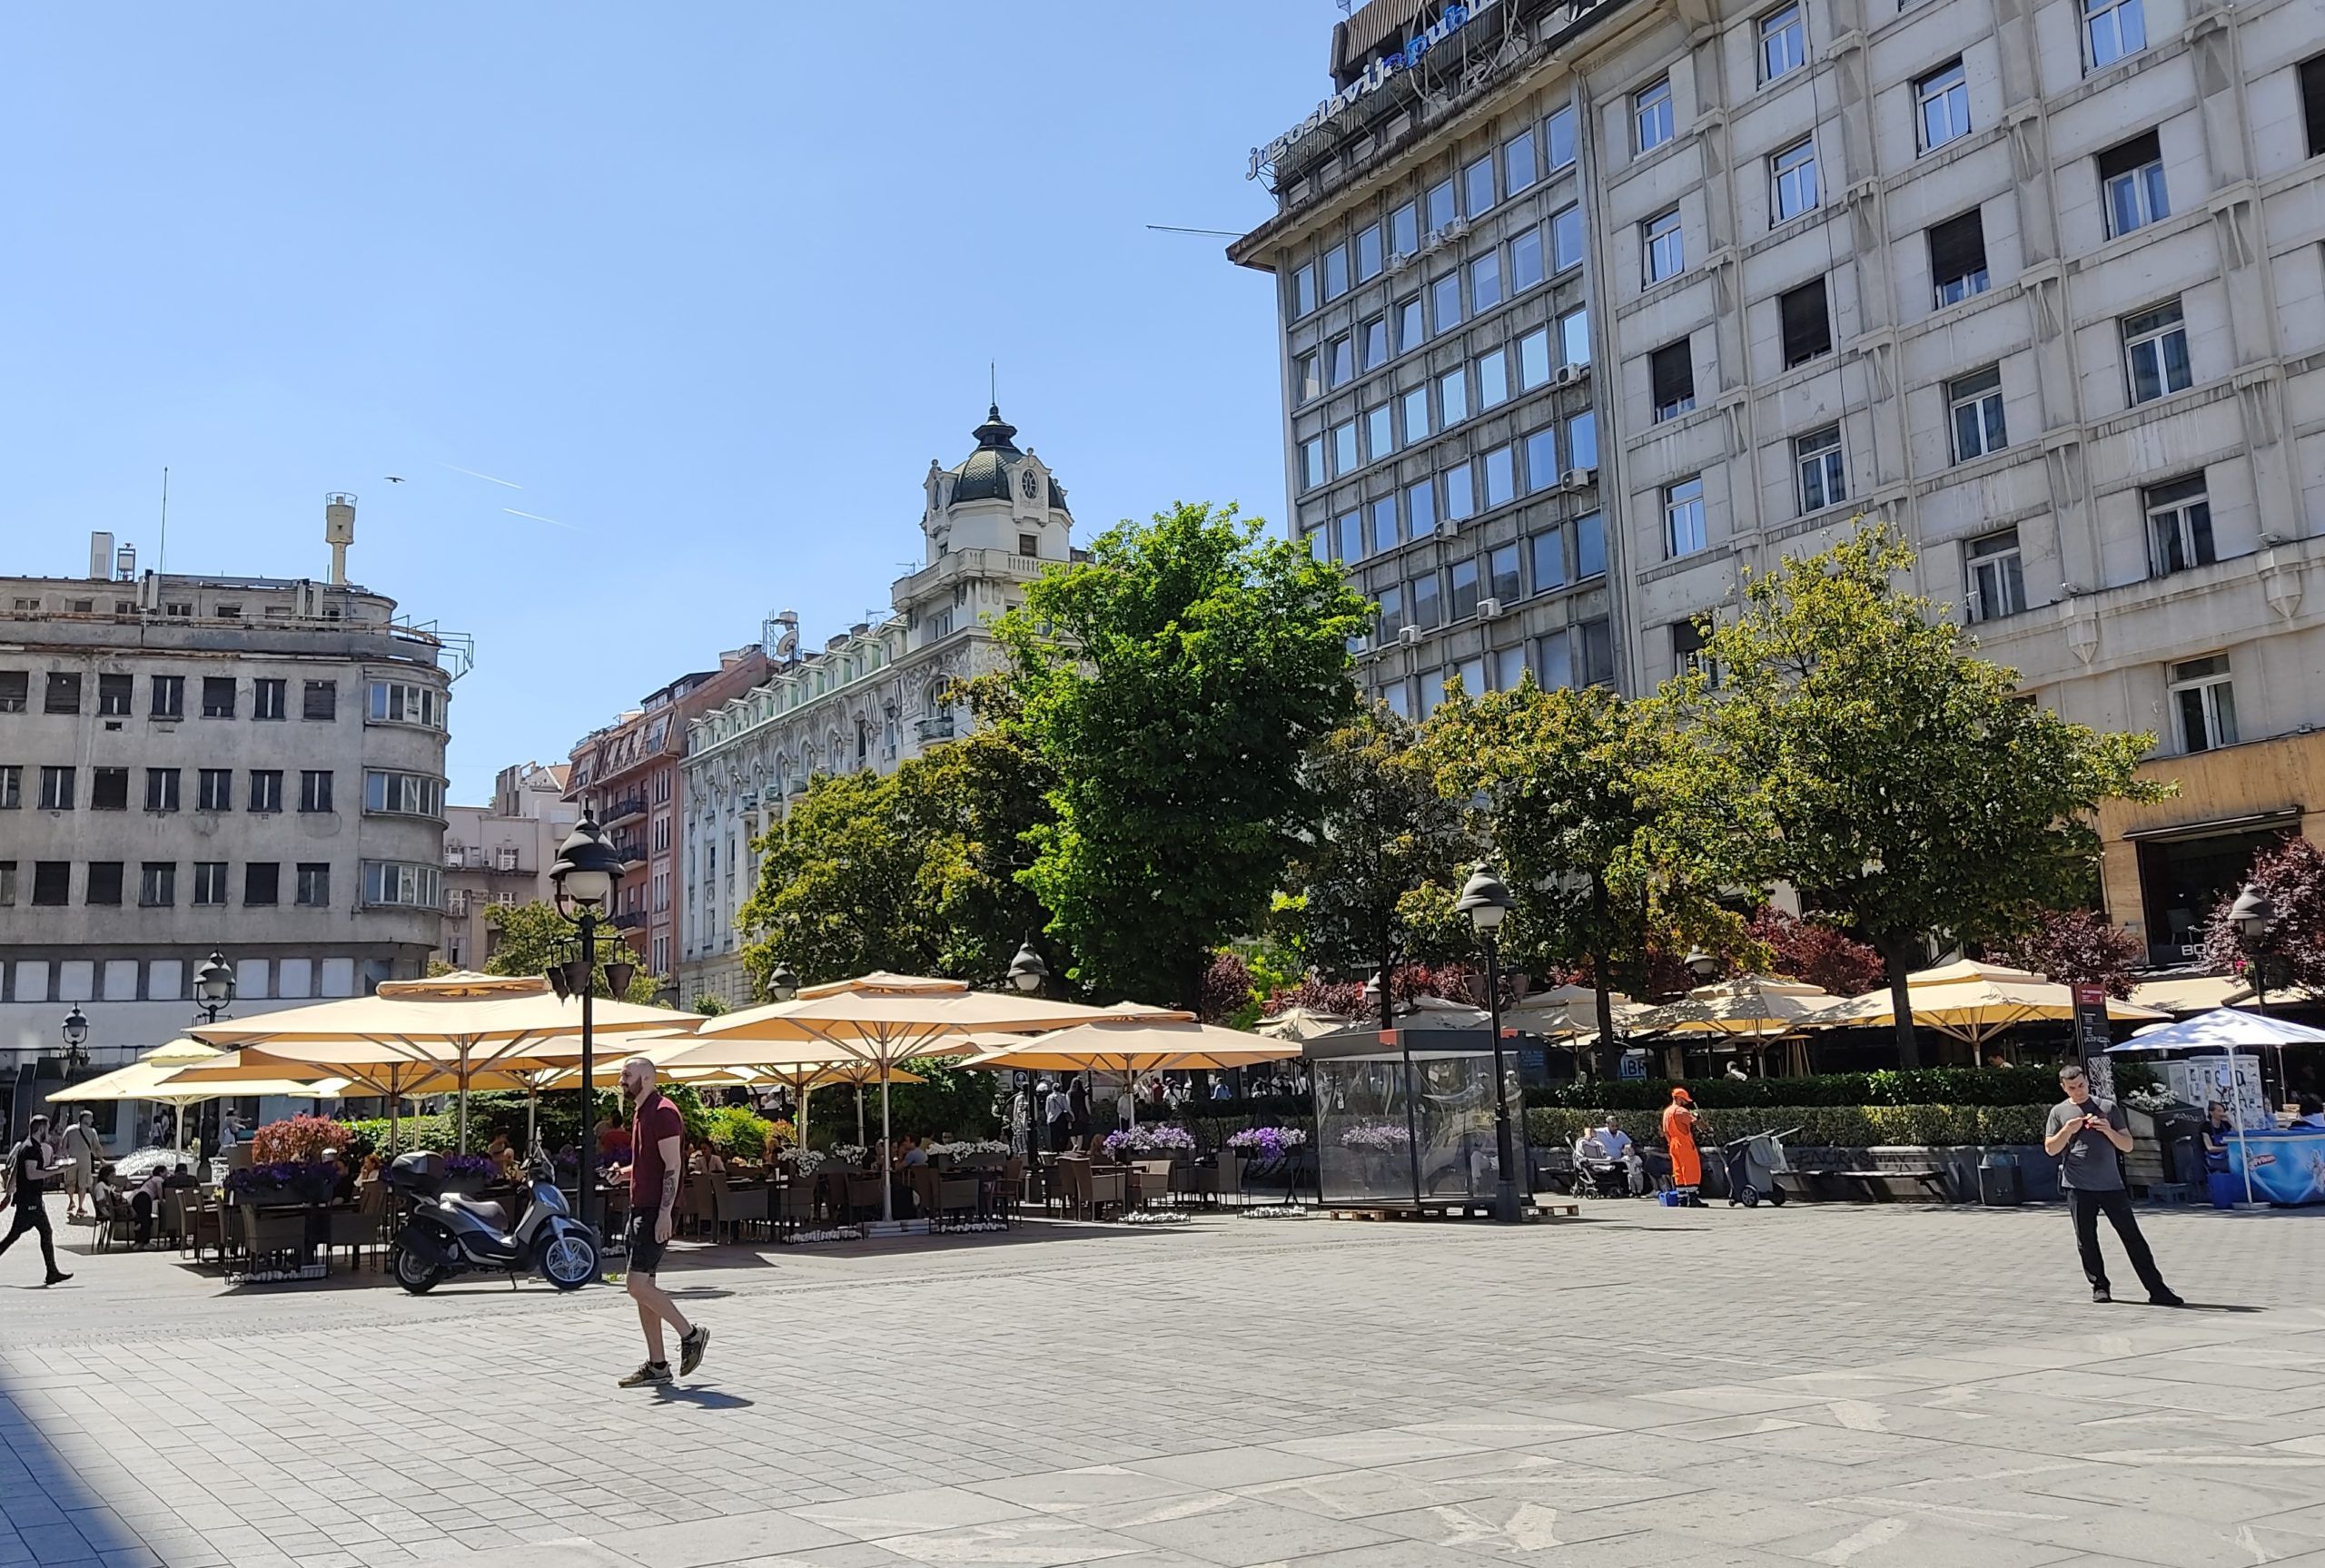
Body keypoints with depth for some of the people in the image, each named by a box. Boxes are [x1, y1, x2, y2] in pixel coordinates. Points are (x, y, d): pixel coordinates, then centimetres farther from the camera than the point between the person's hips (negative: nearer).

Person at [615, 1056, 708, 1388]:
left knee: (638, 1285, -13)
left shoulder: (662, 1112, -12)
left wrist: (664, 1213, -23)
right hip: (641, 1208, 10)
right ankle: (657, 1366, 12)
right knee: (643, 1287, 8)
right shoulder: (641, 1112, 18)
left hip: (656, 1211, -10)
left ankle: (691, 1334, 1)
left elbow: (673, 1166, -18)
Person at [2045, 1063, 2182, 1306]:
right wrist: (2067, 1131, -11)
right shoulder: (2059, 1112, 7)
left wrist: (2109, 1131, -12)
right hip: (2078, 1187, 0)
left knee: (2132, 1236, -2)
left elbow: (2127, 1146, 6)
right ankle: (2099, 1286, 15)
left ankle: (2157, 1289, 0)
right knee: (2086, 1240, 2)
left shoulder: (2108, 1108, 6)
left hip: (2111, 1185, 0)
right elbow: (2050, 1149, 5)